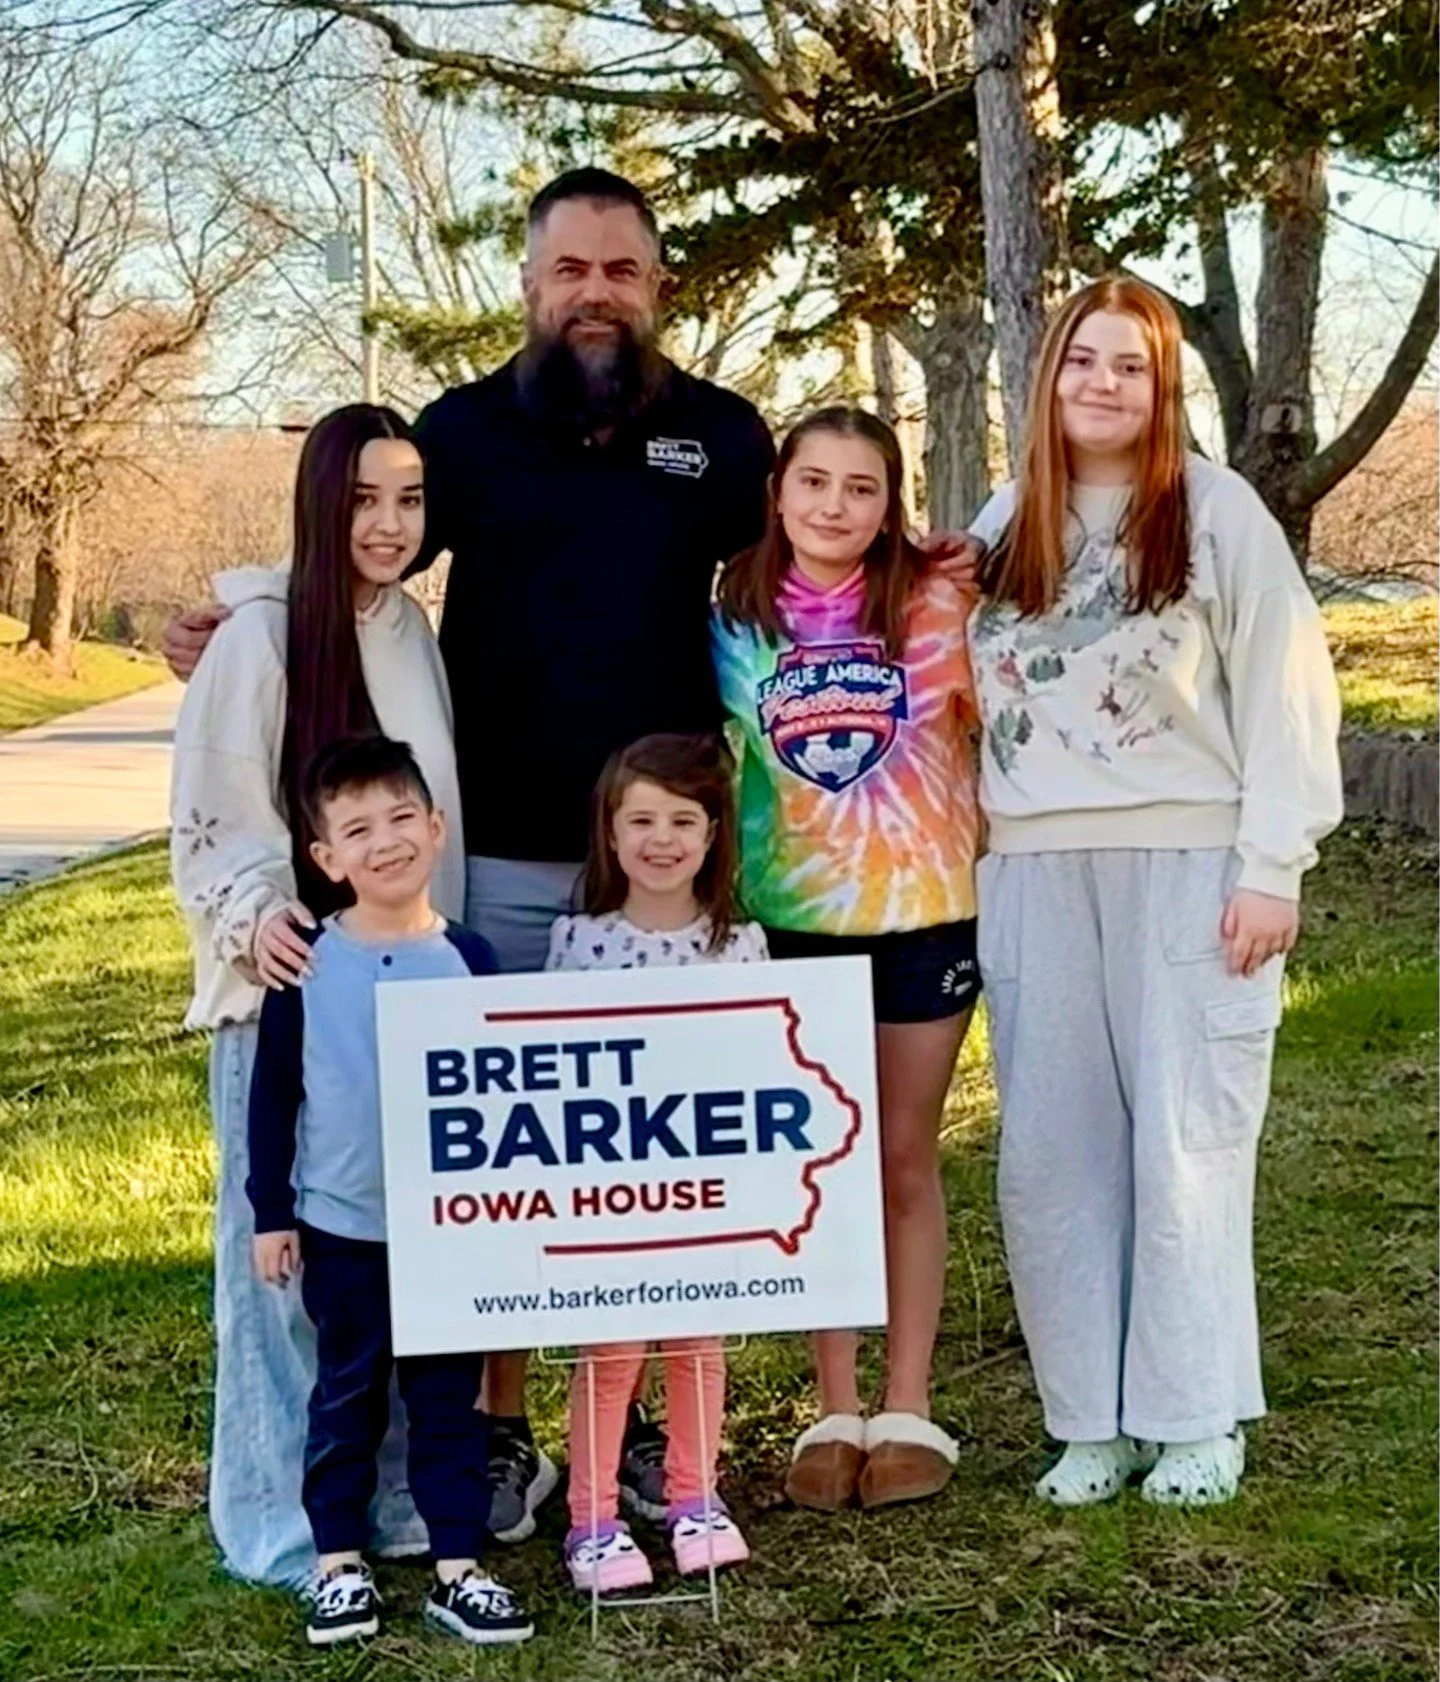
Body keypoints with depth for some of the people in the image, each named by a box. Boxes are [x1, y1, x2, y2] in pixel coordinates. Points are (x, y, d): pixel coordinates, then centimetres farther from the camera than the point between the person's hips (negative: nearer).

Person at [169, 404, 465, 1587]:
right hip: (287, 990, -5)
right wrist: (252, 917, -25)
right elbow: (208, 817, -9)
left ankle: (398, 1489, 24)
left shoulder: (417, 633, 7)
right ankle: (284, 1515, 12)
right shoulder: (260, 633, -10)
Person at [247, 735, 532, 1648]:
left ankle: (458, 1570, 19)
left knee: (449, 1398, 10)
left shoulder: (467, 958, -5)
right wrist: (271, 1212, -1)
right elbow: (273, 1094, 0)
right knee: (346, 1398, 13)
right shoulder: (306, 961, -6)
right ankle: (340, 1564, 25)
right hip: (340, 1227, 0)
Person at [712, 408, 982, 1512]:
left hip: (925, 912, -1)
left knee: (906, 1160, 8)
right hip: (797, 922, 2)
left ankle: (909, 1411, 19)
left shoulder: (936, 606, -6)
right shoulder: (737, 620, -1)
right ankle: (835, 1414, 19)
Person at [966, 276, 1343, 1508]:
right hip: (1036, 875, 4)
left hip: (1187, 868, -4)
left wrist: (1271, 868, -10)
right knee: (1051, 1153, 3)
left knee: (1186, 1148, -1)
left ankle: (1199, 1420, 12)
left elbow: (1287, 696, -5)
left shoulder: (1219, 513, -1)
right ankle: (1093, 1419, 15)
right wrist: (967, 857, 7)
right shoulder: (1004, 528, 13)